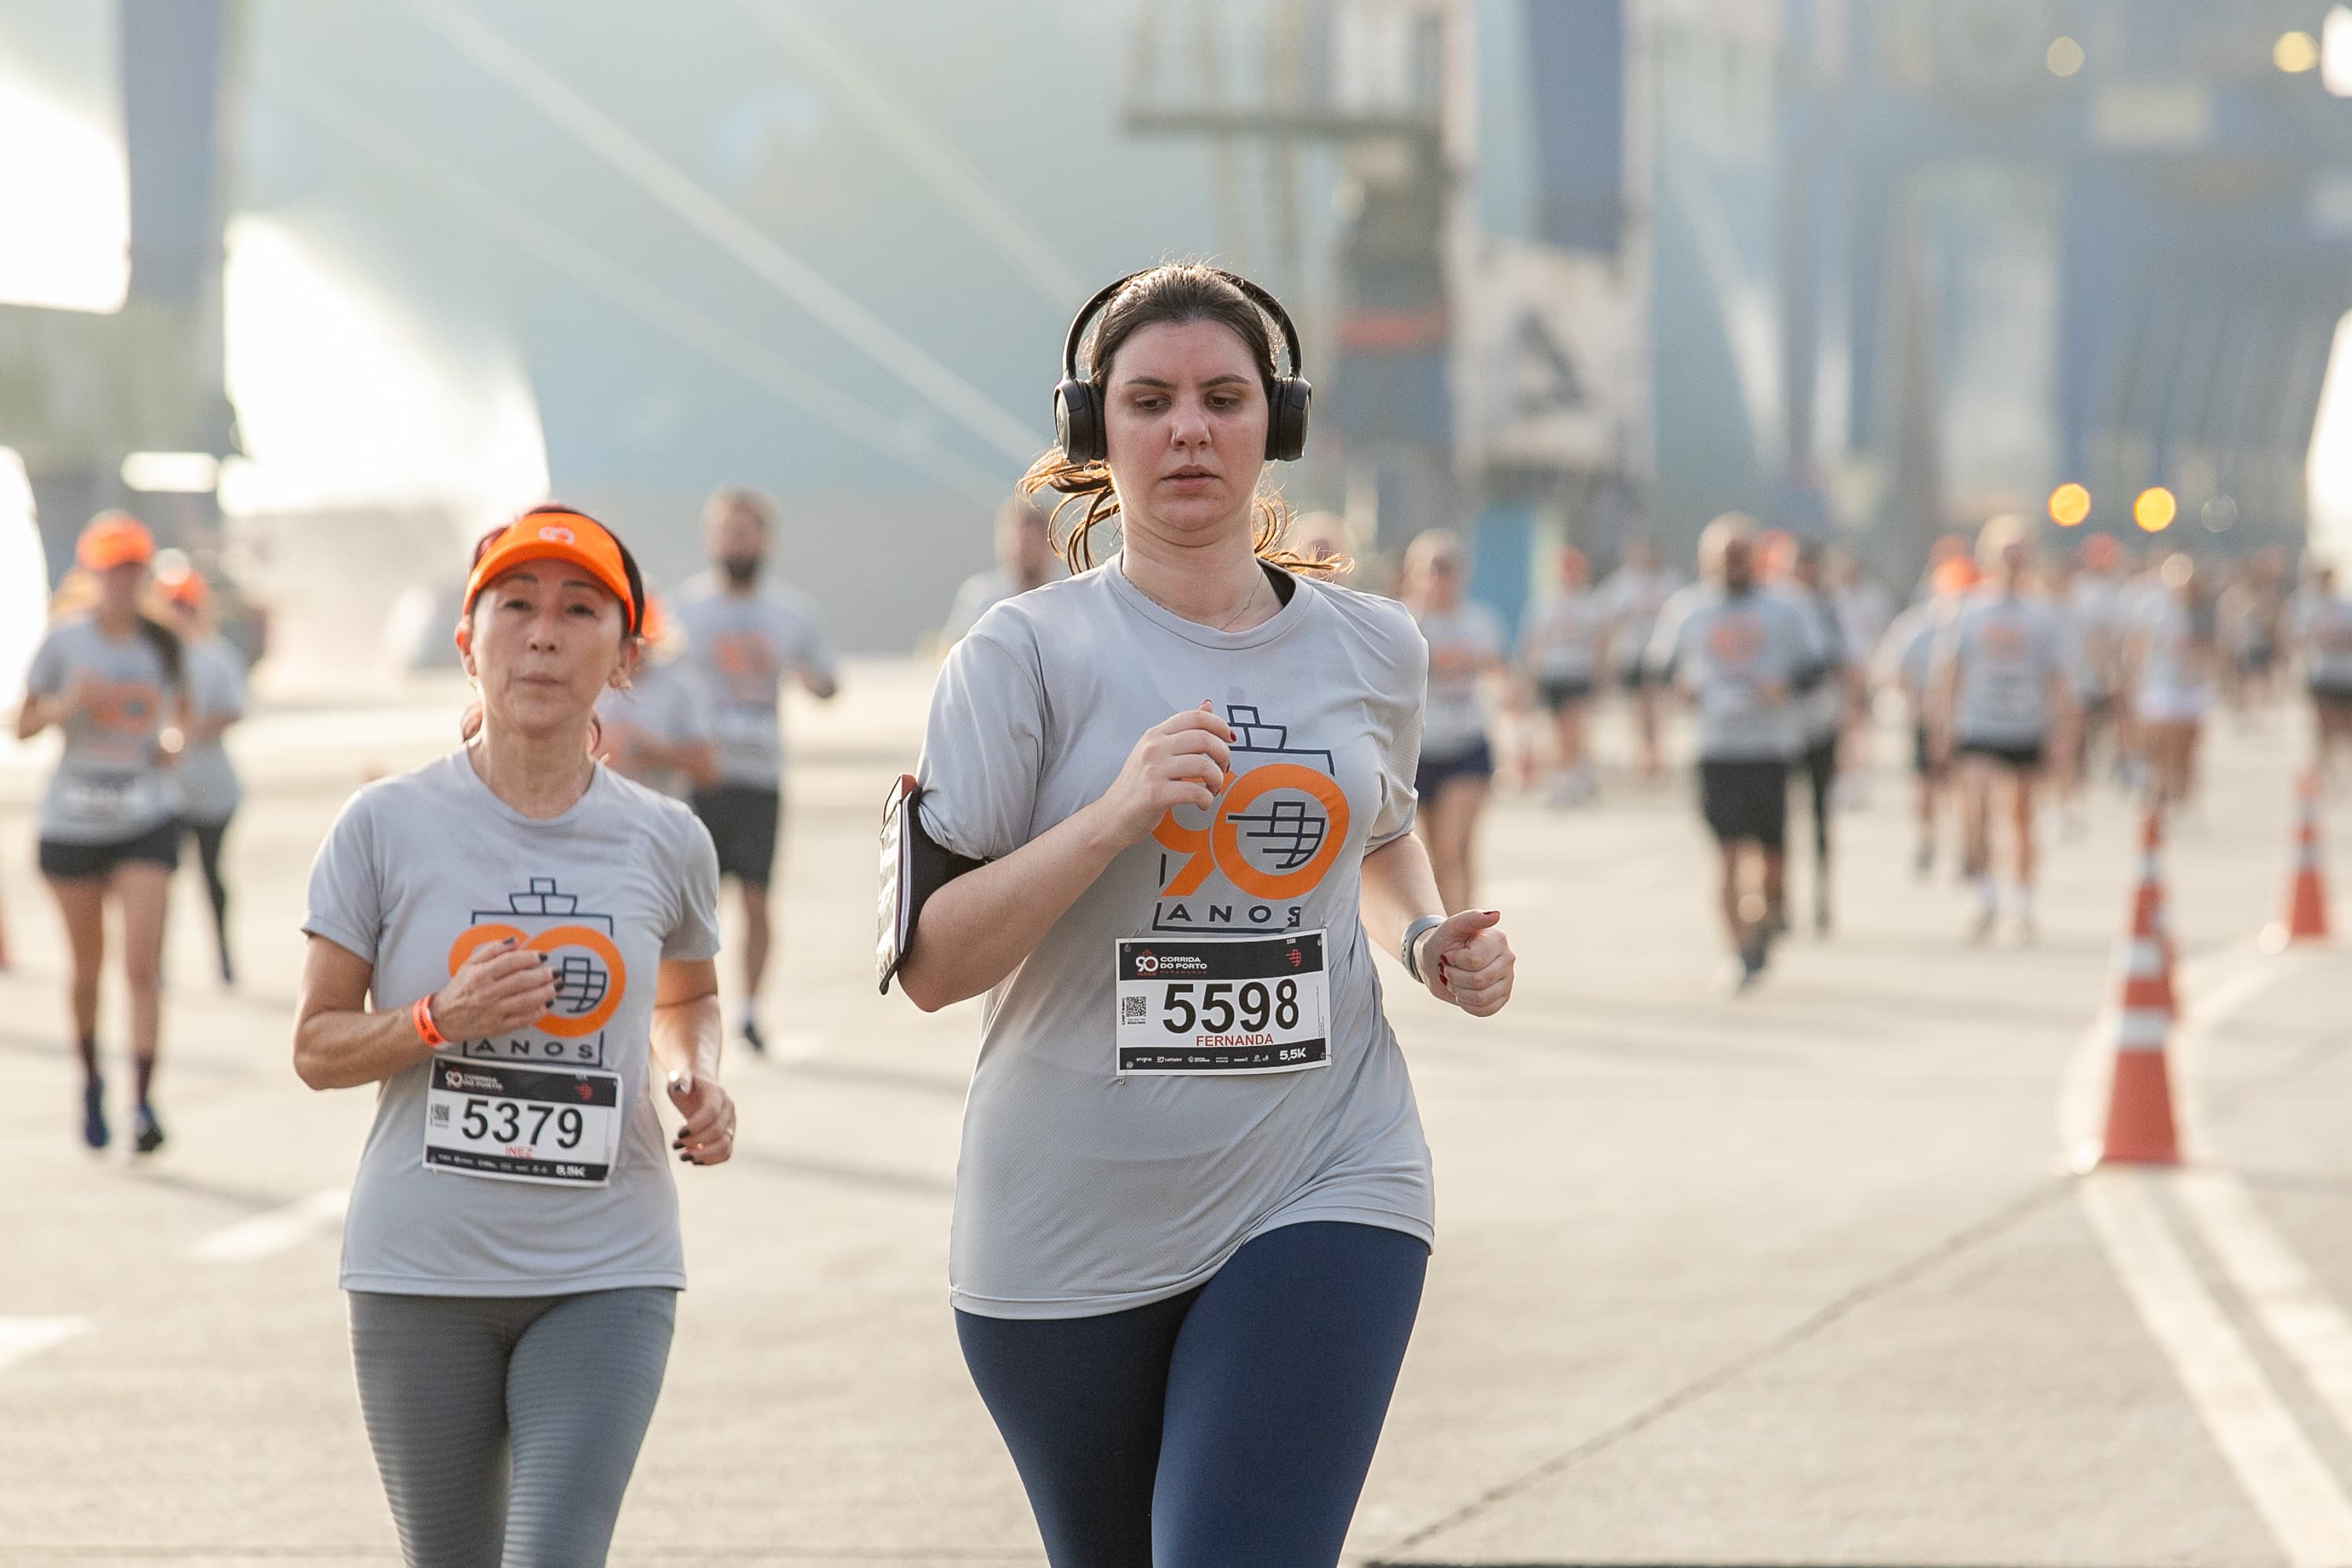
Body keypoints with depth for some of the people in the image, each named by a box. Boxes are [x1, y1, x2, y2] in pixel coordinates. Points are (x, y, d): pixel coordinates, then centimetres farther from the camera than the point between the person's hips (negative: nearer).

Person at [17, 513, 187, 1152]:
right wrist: (66, 705, -21)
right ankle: (91, 1078, 35)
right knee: (88, 967, 12)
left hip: (146, 823, 0)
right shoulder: (64, 642, -4)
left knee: (142, 966, -12)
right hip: (72, 825, 0)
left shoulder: (162, 644, 2)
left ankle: (143, 1101, -13)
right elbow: (23, 726, -2)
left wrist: (174, 738, -4)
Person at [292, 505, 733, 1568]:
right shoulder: (388, 828, -4)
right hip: (422, 1277, 0)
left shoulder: (665, 843, 2)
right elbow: (316, 1049, 0)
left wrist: (698, 1079, 1)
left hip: (606, 1276, 0)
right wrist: (440, 1021, -18)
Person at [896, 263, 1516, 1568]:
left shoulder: (1372, 650, 6)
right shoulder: (1028, 654, -6)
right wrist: (1115, 814, -23)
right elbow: (928, 964, -11)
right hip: (1067, 1228, -1)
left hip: (1322, 1193, 1)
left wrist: (1428, 942, 6)